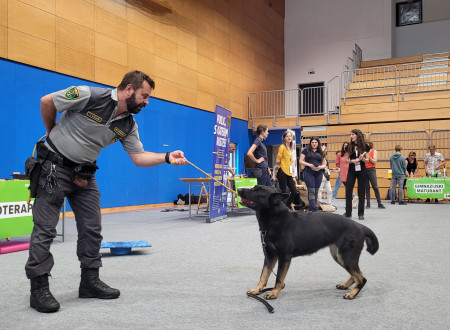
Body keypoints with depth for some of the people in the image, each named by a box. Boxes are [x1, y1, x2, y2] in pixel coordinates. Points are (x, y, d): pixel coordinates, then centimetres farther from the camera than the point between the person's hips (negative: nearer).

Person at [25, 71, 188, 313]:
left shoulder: (128, 125, -1)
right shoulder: (91, 96, -21)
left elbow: (139, 157, -1)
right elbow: (47, 102, -11)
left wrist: (167, 157, -15)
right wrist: (53, 134, 2)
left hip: (85, 173, 7)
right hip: (55, 166, -6)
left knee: (92, 227, 6)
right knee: (45, 228, -5)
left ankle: (90, 281, 18)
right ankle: (39, 288, 4)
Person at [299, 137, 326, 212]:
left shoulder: (321, 152, 15)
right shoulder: (306, 150, 6)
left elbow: (324, 164, 16)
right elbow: (300, 161, 2)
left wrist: (320, 167, -7)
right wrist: (309, 164, -13)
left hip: (319, 174, 4)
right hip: (308, 173, -4)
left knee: (316, 192, 6)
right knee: (311, 191, -11)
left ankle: (311, 209, 14)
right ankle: (314, 210, -15)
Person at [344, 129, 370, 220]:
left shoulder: (364, 146, 0)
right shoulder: (349, 146, 3)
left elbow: (367, 160, 3)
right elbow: (346, 160, 5)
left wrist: (362, 159, -18)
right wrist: (352, 161, -14)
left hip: (361, 171, -1)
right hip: (351, 171, 1)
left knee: (361, 192, 2)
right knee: (348, 191, -2)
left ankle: (361, 214, 10)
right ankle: (348, 213, 7)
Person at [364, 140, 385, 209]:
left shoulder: (374, 151, 5)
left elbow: (375, 162, -4)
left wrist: (368, 156, -13)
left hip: (371, 170, -3)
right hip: (364, 170, 3)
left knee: (375, 187, -7)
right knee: (366, 187, 2)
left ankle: (379, 203, -2)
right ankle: (368, 204, 4)